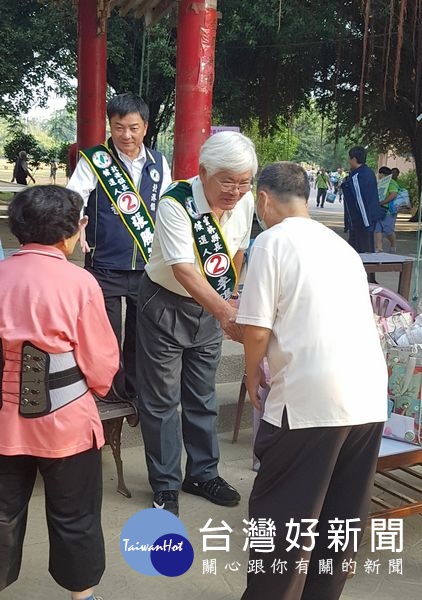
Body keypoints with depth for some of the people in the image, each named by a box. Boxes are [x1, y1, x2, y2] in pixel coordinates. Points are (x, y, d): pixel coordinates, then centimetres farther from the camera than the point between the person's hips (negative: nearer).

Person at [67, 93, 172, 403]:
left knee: (141, 334, 14)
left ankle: (134, 393, 33)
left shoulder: (158, 163, 5)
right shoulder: (95, 160, -6)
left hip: (147, 267, 3)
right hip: (104, 267, -3)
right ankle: (111, 395, 24)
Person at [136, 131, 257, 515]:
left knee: (203, 396, 17)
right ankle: (165, 485, 21)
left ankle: (203, 474, 34)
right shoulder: (176, 204, -29)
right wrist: (226, 313, -48)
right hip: (166, 306, -5)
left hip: (211, 306, 5)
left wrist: (232, 298, 10)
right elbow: (184, 270, -37)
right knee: (162, 398, 4)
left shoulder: (245, 201, -10)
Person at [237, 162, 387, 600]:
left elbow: (257, 329, -9)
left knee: (281, 515, 9)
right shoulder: (341, 245, 18)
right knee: (342, 516, 19)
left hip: (310, 399, -7)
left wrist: (252, 373, 10)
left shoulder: (272, 241, -2)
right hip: (370, 397, 7)